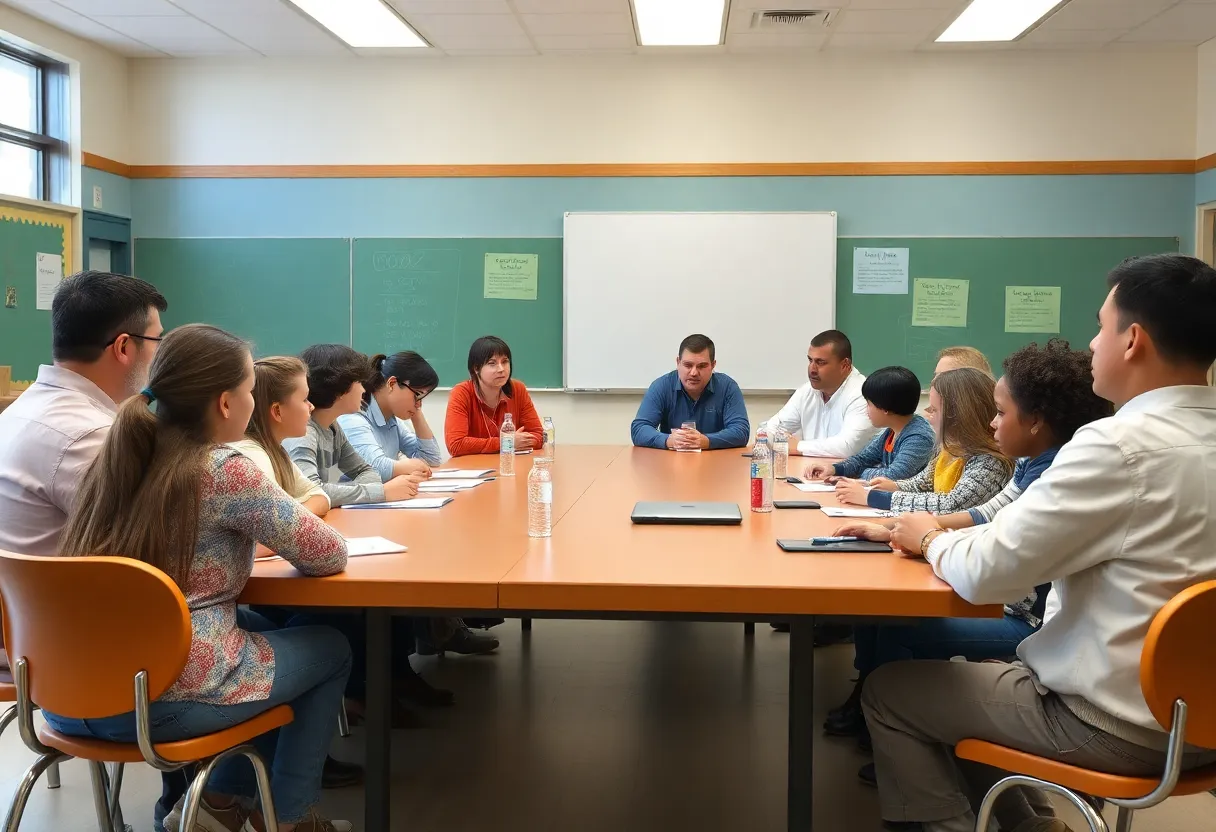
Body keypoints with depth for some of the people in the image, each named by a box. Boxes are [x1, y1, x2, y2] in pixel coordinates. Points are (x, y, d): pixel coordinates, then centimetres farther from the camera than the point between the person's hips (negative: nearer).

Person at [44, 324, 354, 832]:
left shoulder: (117, 456, 5)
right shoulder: (225, 471, -16)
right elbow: (329, 554, -7)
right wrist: (260, 532, 12)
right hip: (165, 701, -7)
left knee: (262, 626, 29)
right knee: (332, 649, 16)